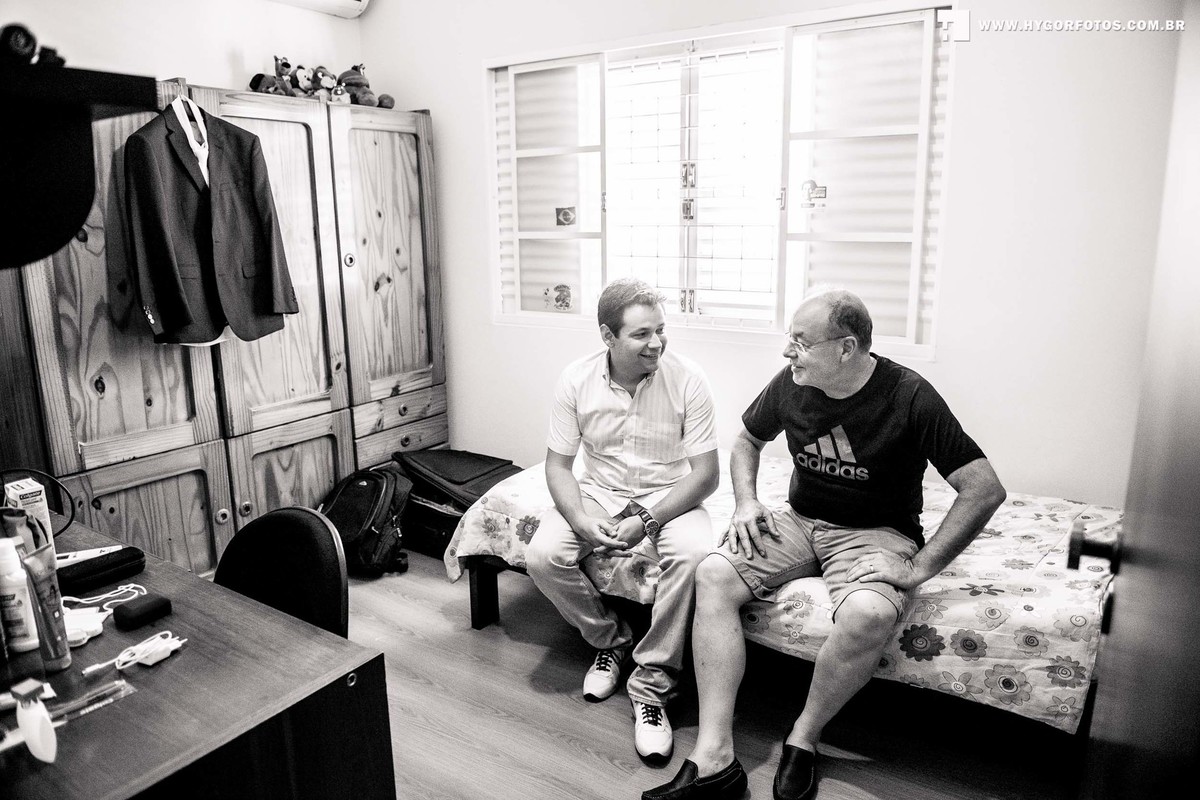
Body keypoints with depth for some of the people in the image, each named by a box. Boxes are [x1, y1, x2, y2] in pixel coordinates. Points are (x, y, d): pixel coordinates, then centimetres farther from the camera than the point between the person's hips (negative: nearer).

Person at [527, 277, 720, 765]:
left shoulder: (687, 380, -15)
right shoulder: (577, 381, -8)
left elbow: (706, 473, -13)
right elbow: (558, 465, -4)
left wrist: (647, 521, -24)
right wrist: (583, 523, -22)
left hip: (668, 497, -2)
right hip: (599, 492, 2)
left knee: (694, 554, -33)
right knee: (542, 556, -22)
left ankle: (652, 684, -14)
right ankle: (609, 638, 8)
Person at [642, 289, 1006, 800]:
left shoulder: (910, 398, -17)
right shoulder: (790, 385, -4)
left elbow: (985, 489, -15)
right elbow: (747, 441, 17)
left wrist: (919, 568, -19)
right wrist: (746, 502, -1)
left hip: (876, 533, -4)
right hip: (799, 522, 4)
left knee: (869, 614, -36)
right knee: (713, 575, -20)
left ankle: (803, 739, -8)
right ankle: (714, 759, -20)